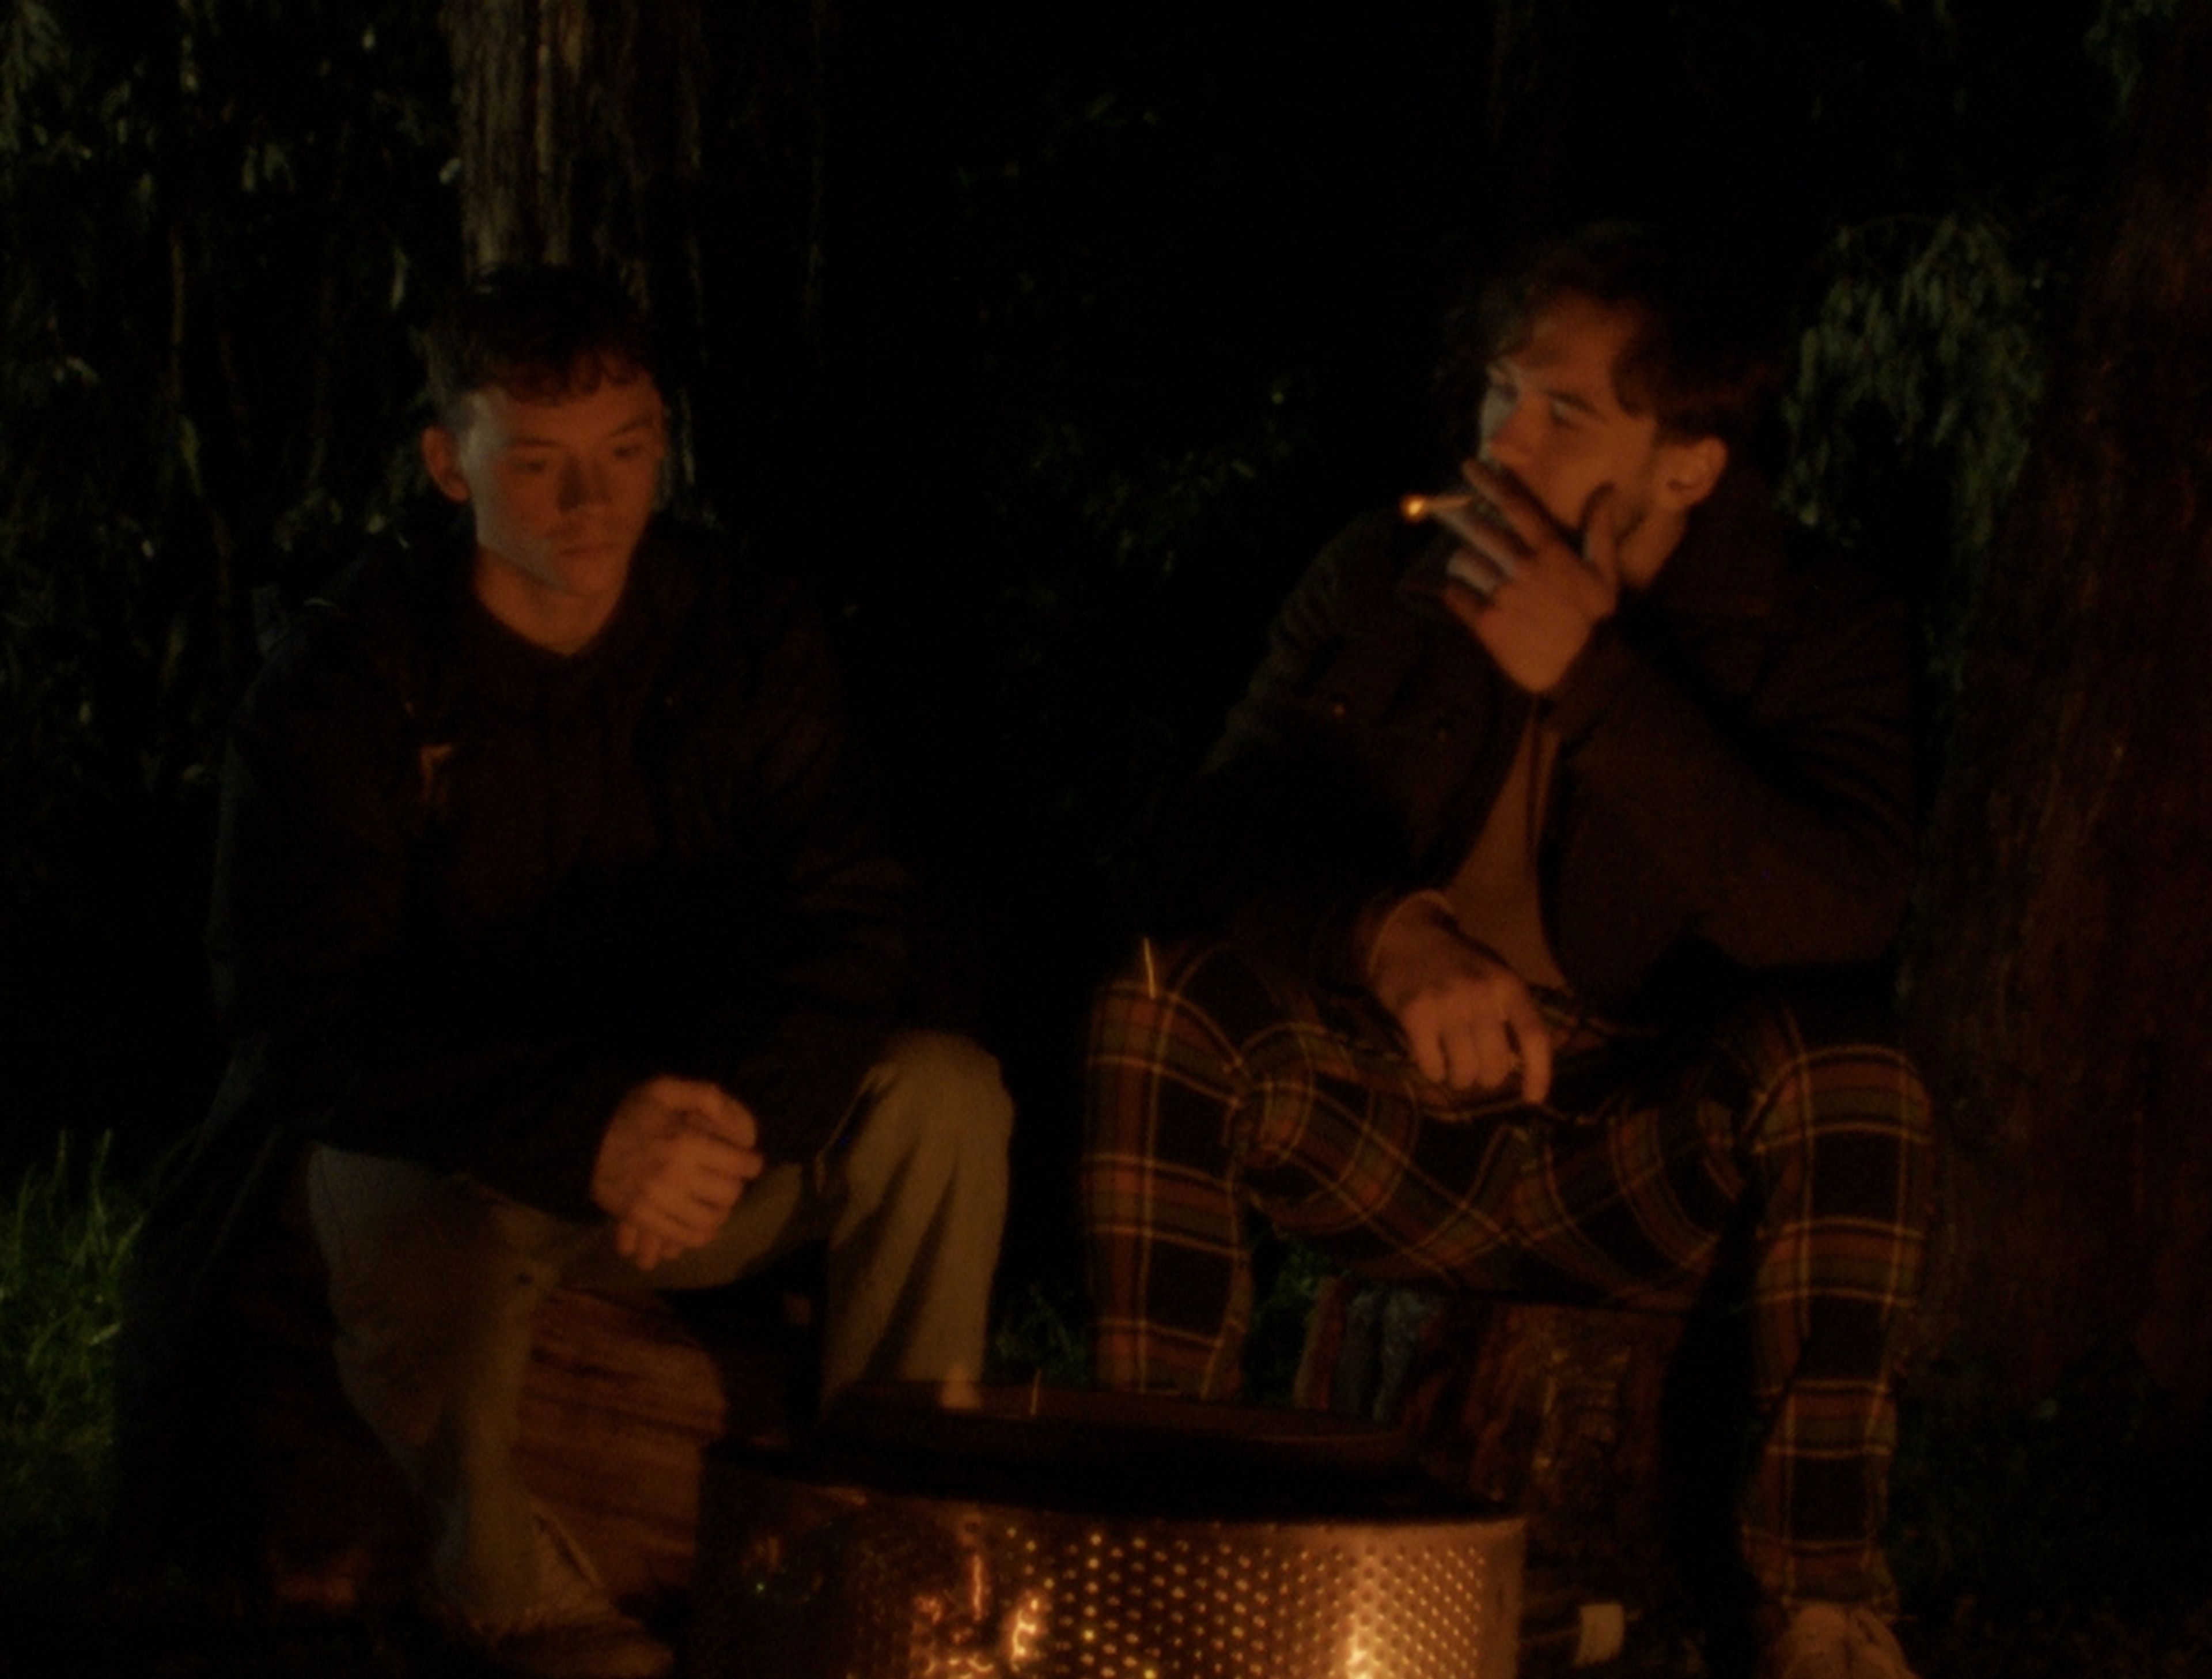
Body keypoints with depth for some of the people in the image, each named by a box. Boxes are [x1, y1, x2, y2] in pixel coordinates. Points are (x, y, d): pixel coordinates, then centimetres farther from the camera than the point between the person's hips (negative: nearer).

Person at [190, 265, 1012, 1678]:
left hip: (678, 1129, 4)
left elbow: (847, 925, -7)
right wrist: (585, 1135, -37)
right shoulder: (352, 683, -15)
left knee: (947, 1095, -21)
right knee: (417, 1225, -39)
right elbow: (303, 1018, -23)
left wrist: (730, 1115, -29)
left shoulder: (745, 636, -2)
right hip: (422, 1141, -4)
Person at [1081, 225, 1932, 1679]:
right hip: (1383, 1141, 2)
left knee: (1841, 1057, -32)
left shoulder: (1814, 632, -5)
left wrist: (1588, 678, -25)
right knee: (1157, 1002, -24)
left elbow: (1839, 913, -22)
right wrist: (1390, 939, -29)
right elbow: (1222, 842, -6)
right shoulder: (1379, 585, 3)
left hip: (1637, 1174, -2)